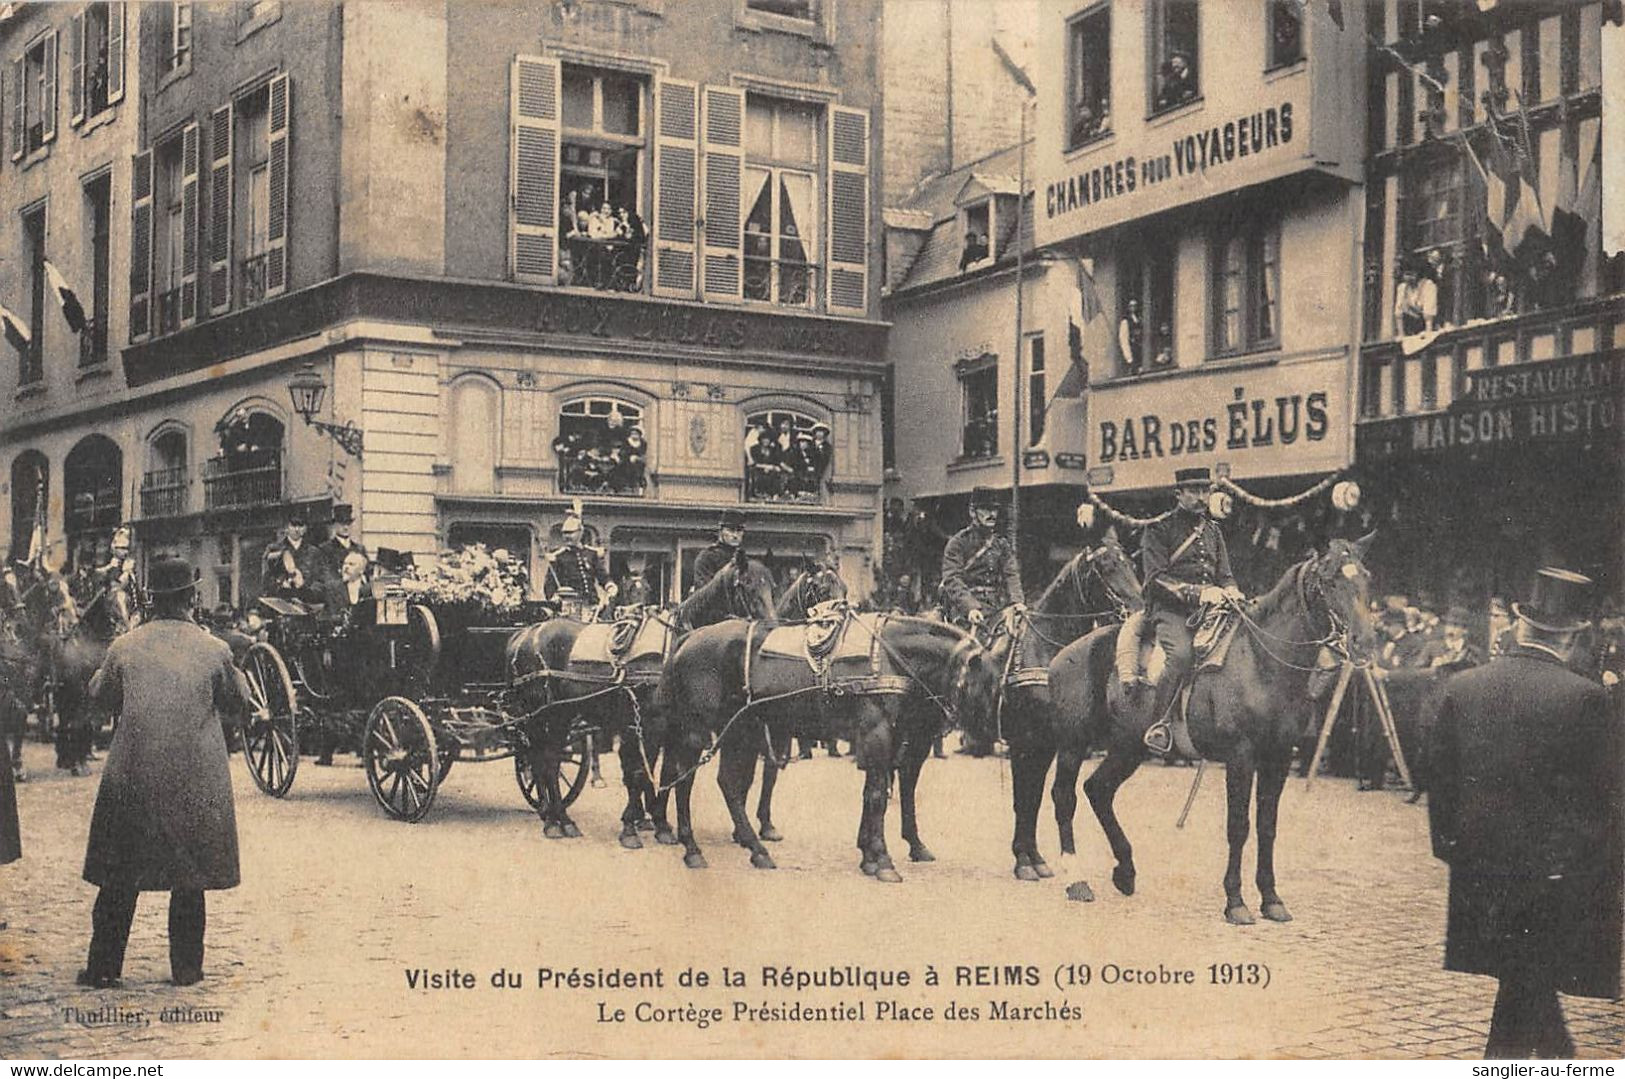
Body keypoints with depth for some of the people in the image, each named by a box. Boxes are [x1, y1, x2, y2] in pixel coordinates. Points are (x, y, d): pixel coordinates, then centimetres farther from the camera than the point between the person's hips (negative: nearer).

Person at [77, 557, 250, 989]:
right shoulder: (214, 649, -7)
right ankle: (187, 966, 14)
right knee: (189, 877, 10)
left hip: (132, 776, 1)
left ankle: (103, 966, 14)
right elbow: (238, 704, 5)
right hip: (196, 780, 0)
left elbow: (101, 697, 11)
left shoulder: (123, 647, -5)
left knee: (119, 876, 11)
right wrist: (234, 670, 21)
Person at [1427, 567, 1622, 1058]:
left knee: (1526, 975, 22)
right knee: (1532, 977, 7)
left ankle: (1559, 1057, 37)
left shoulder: (1461, 687, -2)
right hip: (1556, 867, -4)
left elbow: (1440, 778, 4)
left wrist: (1448, 844, 14)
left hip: (1480, 866, 5)